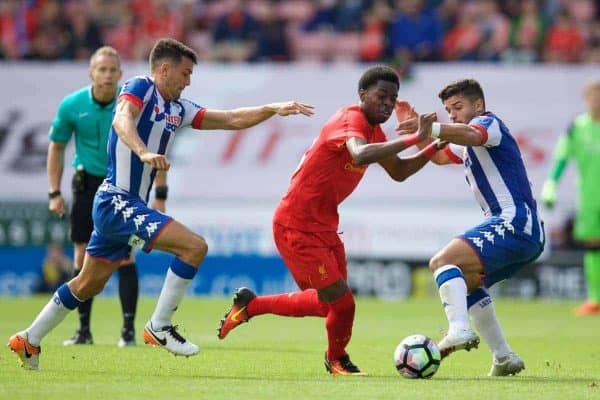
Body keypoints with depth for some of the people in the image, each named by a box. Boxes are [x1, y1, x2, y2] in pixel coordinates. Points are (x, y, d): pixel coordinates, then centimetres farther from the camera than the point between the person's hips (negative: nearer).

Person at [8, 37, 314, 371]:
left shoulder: (178, 109, 15)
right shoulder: (140, 87, -9)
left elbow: (233, 120, 18)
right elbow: (122, 120, -29)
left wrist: (273, 109, 8)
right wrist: (144, 152, -47)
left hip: (130, 206, 10)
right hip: (117, 202, -10)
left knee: (88, 285, 19)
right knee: (194, 246, -17)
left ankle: (29, 341, 29)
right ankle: (159, 327, -10)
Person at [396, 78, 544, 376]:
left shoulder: (489, 122, -3)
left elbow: (472, 135, -28)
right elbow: (438, 156, 39)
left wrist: (432, 128, -45)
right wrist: (416, 128, 21)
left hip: (514, 222, -11)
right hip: (527, 233, 11)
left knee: (442, 261, -23)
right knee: (465, 284, 24)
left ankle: (460, 330, -42)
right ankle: (504, 357, 22)